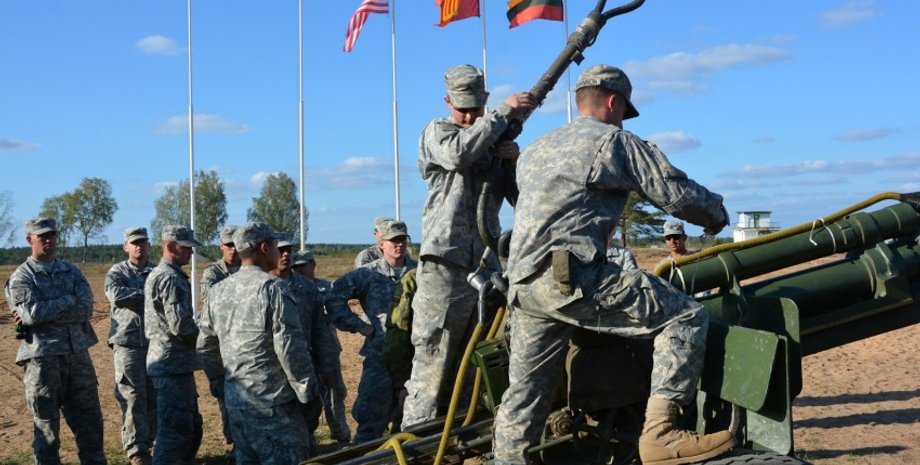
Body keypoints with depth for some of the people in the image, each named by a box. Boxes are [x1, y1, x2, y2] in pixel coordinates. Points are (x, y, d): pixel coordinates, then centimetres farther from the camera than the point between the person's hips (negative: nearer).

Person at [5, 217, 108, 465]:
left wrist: (45, 313, -12)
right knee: (46, 424, 4)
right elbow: (31, 313, -17)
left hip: (78, 354, 4)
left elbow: (86, 308, -5)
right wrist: (68, 300, -8)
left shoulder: (72, 271, 12)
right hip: (42, 358, -4)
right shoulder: (21, 277, 0)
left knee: (89, 418, 9)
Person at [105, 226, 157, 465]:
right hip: (128, 342, -3)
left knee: (155, 396, 7)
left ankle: (148, 443, 21)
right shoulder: (117, 272, 5)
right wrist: (148, 295, -12)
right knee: (133, 397, -5)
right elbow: (115, 294, -16)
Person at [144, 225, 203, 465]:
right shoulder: (170, 278, -16)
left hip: (177, 363, 11)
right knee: (175, 430, -7)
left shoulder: (159, 274, 17)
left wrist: (194, 331, 8)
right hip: (173, 363, -11)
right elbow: (179, 325, -23)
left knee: (191, 427, 19)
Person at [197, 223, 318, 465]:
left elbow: (205, 347, 14)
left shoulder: (219, 291, 9)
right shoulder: (273, 288, -13)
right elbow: (290, 347, -17)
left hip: (234, 399, 7)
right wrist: (306, 390, -7)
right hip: (271, 399, -7)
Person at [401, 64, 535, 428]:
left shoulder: (494, 138, 19)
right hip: (445, 265, -6)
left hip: (484, 264, 6)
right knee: (433, 361, -8)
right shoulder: (437, 132, 5)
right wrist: (505, 111, -15)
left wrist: (515, 158, -5)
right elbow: (460, 152, -18)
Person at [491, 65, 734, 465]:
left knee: (524, 394, 15)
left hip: (523, 286, 8)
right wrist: (717, 214, 22)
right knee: (686, 316, -4)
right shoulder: (616, 141, 4)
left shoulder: (534, 150, 26)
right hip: (573, 279, -8)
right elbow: (675, 191, 3)